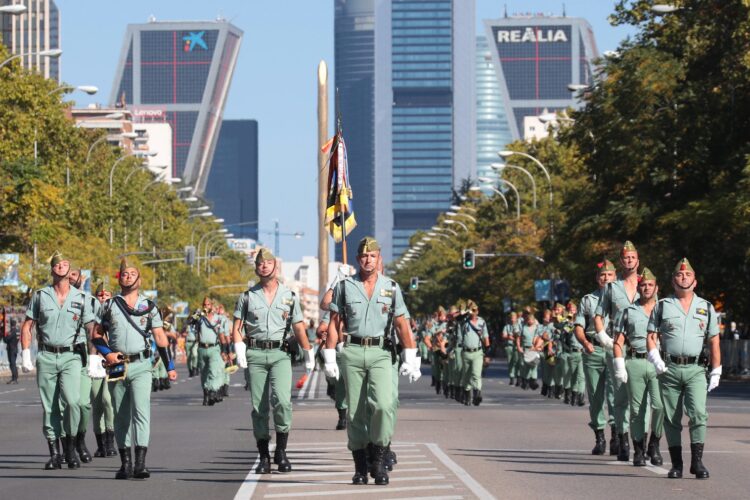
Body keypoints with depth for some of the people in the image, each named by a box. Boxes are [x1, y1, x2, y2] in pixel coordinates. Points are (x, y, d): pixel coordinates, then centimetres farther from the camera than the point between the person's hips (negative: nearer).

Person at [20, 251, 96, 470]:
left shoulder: (80, 298, 6)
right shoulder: (40, 296, 6)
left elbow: (91, 329, 8)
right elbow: (27, 326, 10)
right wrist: (25, 355, 1)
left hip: (71, 356, -1)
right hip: (46, 357, 1)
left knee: (71, 401, -19)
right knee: (49, 407, 2)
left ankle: (70, 447, -3)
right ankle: (54, 453, 9)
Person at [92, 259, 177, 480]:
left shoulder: (149, 307, 9)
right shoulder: (108, 306, 10)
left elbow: (160, 337, 9)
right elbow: (97, 335, 13)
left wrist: (170, 366, 5)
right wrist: (107, 353, -5)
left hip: (141, 365, -2)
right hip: (117, 367, 2)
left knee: (141, 411, -15)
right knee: (121, 415, 6)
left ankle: (140, 463, -21)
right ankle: (125, 463, 13)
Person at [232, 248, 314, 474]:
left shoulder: (289, 296, 11)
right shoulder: (247, 297, 10)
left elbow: (299, 328, 15)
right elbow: (236, 328, 8)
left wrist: (309, 355, 13)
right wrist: (239, 351, -7)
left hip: (281, 354, -1)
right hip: (255, 354, 1)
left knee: (282, 399, -20)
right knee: (259, 407, 0)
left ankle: (281, 450, -9)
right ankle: (263, 457, 7)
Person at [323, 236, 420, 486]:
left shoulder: (391, 288, 7)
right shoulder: (345, 286, 7)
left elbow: (402, 325, 6)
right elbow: (334, 324, 7)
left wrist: (411, 359, -1)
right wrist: (329, 357, 0)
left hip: (381, 353, -1)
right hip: (352, 352, 1)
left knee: (383, 404, -19)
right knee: (356, 412, 1)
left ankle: (378, 459, -6)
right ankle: (360, 467, 8)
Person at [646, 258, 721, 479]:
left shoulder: (706, 308, 13)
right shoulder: (662, 306, 11)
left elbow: (714, 342, 12)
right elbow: (651, 336, 8)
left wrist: (716, 372, 6)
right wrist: (655, 359, -9)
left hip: (695, 369, -1)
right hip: (669, 369, 1)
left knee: (698, 413, -17)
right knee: (671, 418, 1)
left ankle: (697, 461, -14)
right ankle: (676, 464, 8)